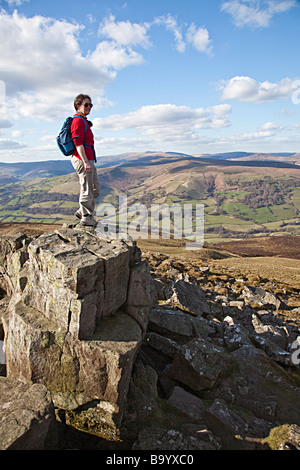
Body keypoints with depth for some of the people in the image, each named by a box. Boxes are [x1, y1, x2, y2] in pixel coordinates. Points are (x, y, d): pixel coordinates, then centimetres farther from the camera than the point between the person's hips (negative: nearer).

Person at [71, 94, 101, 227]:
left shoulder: (84, 121, 21)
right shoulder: (78, 120, -11)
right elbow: (78, 143, -20)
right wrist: (85, 162, -25)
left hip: (88, 160, 11)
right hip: (83, 160, -11)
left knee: (96, 188, 15)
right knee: (87, 190, -3)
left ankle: (82, 211, 23)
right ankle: (86, 218, 7)